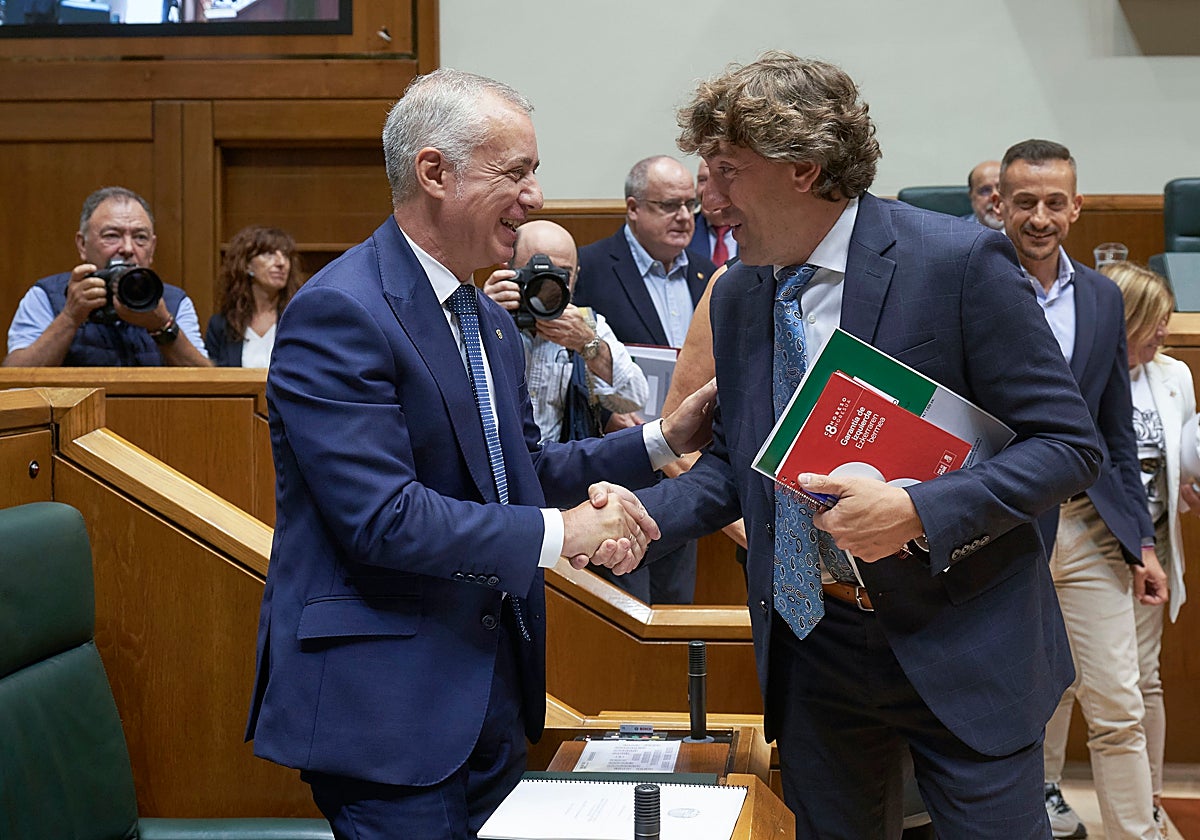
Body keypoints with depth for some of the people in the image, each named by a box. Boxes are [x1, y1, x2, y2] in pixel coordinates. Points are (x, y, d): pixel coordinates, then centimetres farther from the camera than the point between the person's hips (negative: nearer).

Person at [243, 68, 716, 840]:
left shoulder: (488, 319, 14)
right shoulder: (339, 312, -17)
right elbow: (382, 516, -24)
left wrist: (662, 442, 4)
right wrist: (560, 532, -18)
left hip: (490, 690, 9)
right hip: (382, 702, -9)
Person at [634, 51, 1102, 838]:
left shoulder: (960, 262, -15)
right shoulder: (737, 294, 5)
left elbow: (1069, 445, -13)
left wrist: (918, 513, -25)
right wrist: (641, 514, -6)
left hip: (958, 647, -5)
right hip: (808, 647, 6)